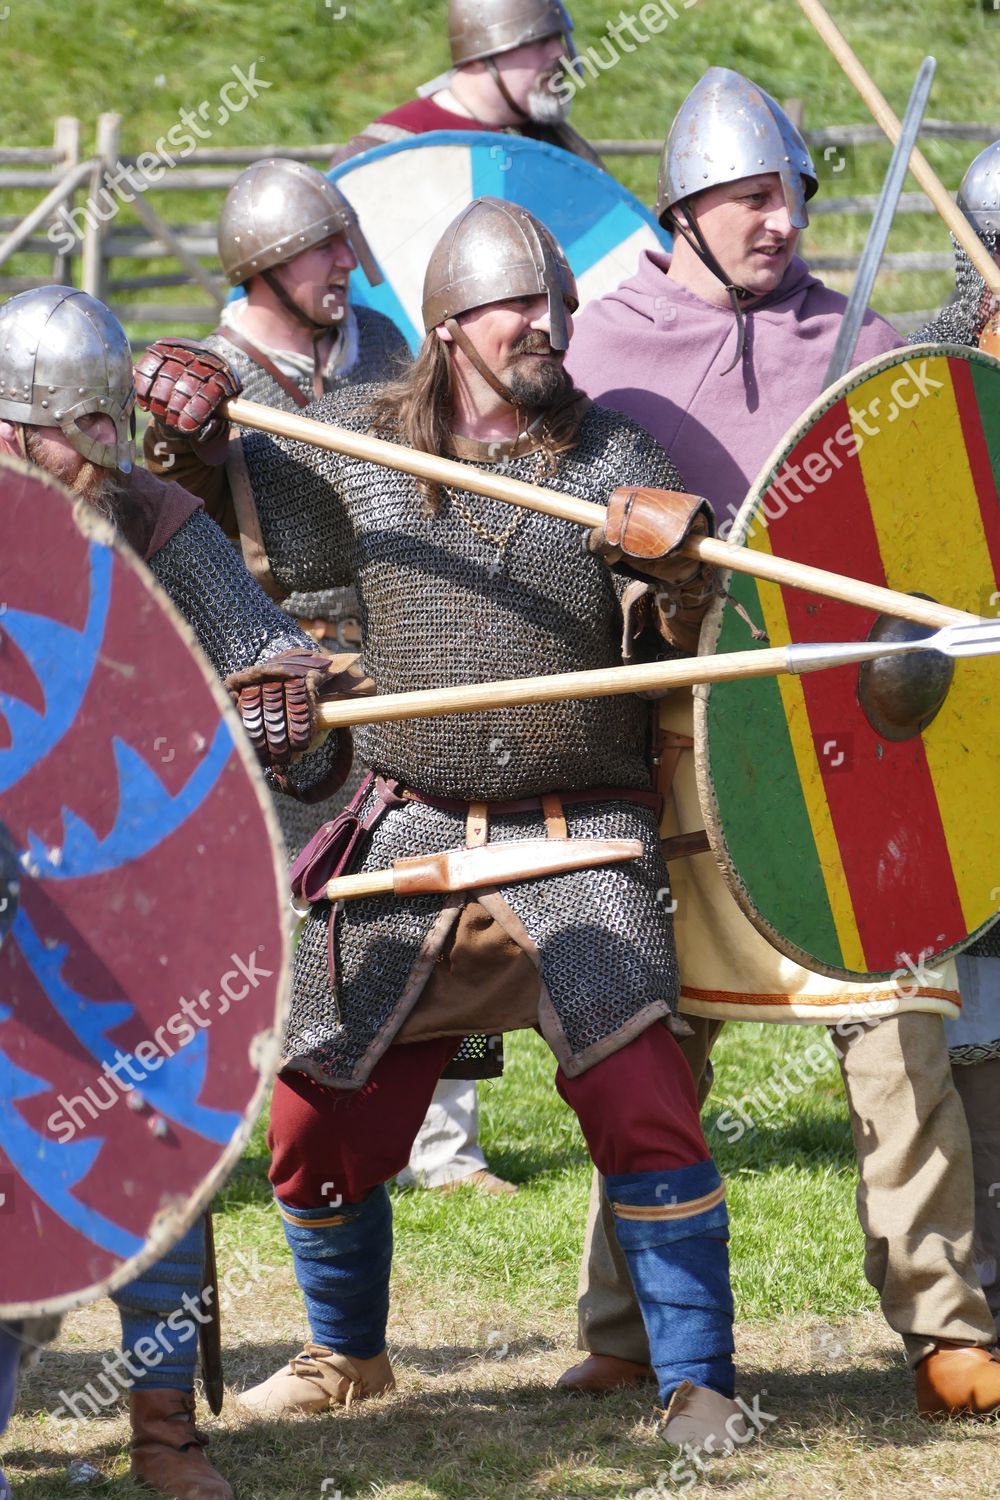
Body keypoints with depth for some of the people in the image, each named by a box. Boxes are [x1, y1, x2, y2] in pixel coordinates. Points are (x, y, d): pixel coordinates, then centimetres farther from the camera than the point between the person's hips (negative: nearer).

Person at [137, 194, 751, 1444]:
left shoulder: (609, 459, -1)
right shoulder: (356, 443, 5)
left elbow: (677, 641, -10)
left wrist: (680, 578, -32)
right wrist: (188, 428, -3)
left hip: (576, 841, -3)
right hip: (408, 841, 3)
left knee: (641, 1104, -17)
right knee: (317, 1122, 7)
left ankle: (697, 1386, -5)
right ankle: (347, 1356, 32)